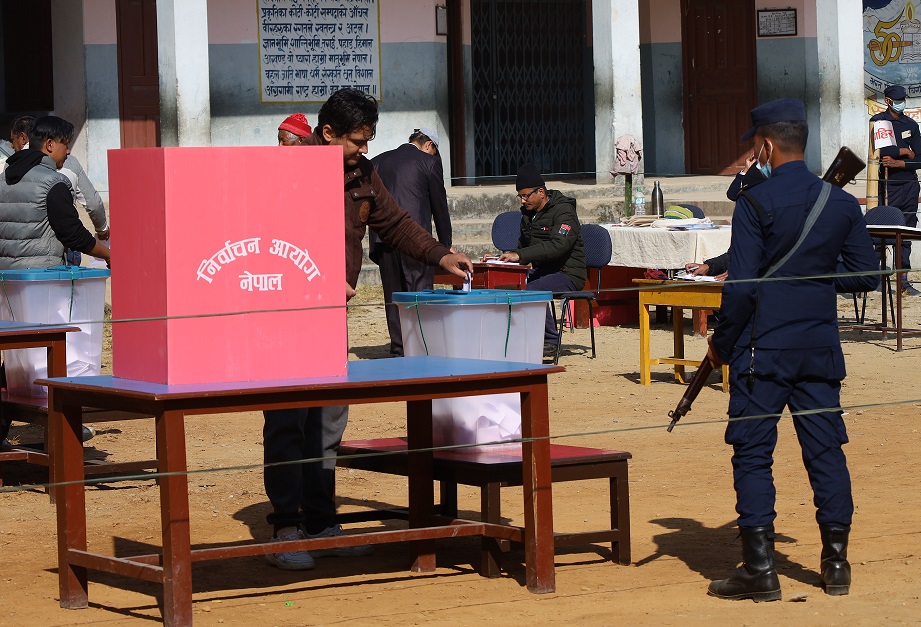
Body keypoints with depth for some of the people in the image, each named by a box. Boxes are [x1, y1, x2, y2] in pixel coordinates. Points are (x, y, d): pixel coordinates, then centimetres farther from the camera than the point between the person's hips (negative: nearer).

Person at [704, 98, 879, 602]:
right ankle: (836, 563, 13)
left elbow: (741, 286, -14)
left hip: (764, 349, -5)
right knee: (825, 450, 10)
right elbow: (867, 276, 9)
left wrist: (721, 342, -2)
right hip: (821, 349, 5)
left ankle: (759, 568, -2)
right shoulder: (841, 203, 4)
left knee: (752, 453, 1)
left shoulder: (756, 203, -11)